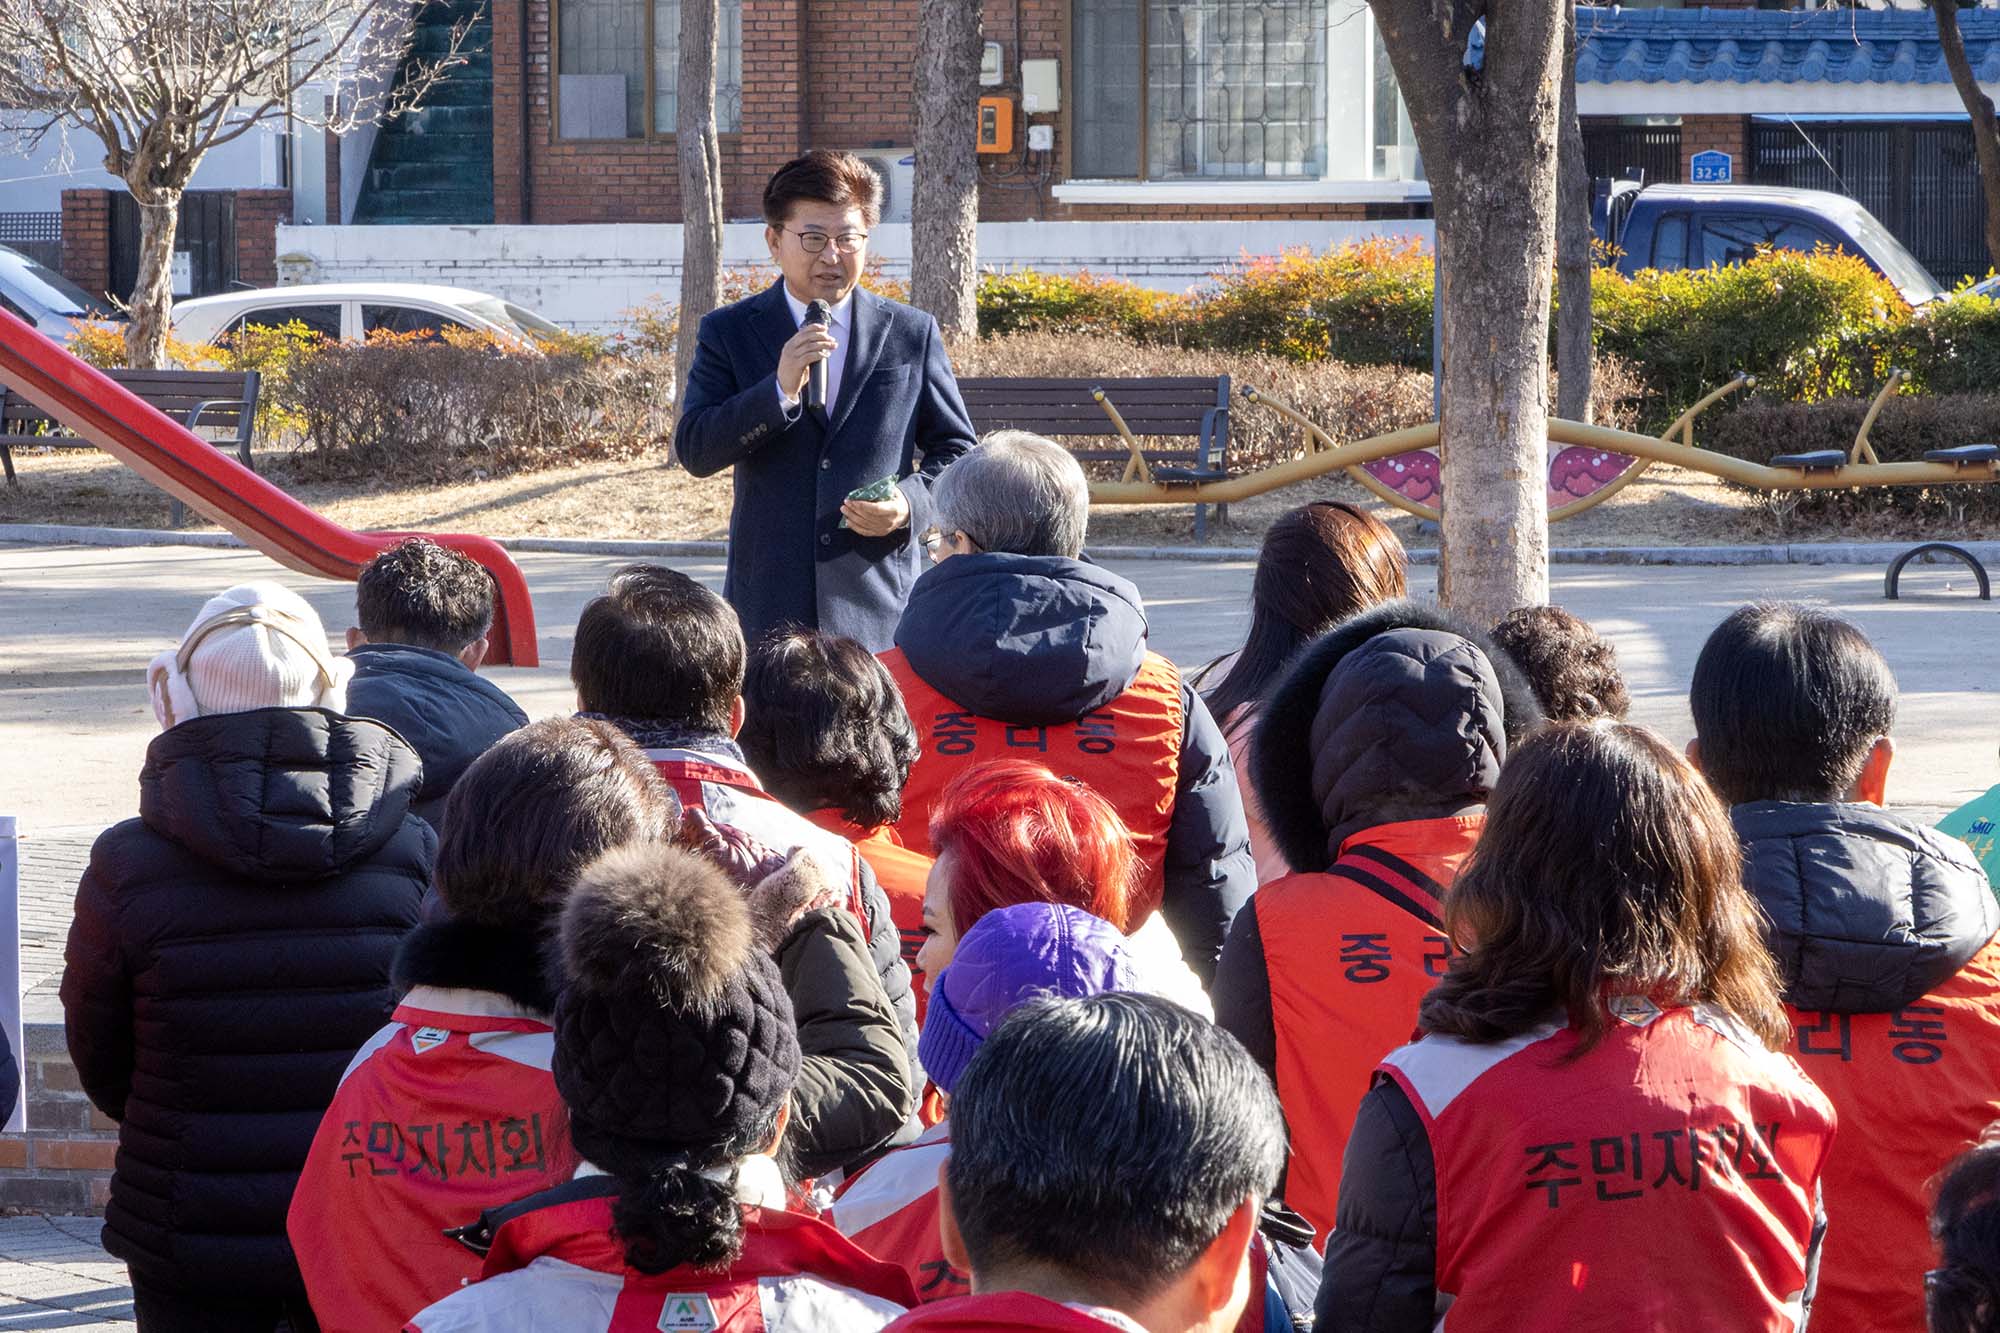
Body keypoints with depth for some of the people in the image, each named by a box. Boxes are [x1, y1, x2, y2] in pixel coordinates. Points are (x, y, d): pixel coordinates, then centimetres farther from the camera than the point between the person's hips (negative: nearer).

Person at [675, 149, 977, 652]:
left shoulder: (912, 334, 8)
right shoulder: (729, 333, 6)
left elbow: (955, 449, 14)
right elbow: (694, 453, -4)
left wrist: (912, 502, -7)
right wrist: (780, 389, -17)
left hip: (879, 605, 0)